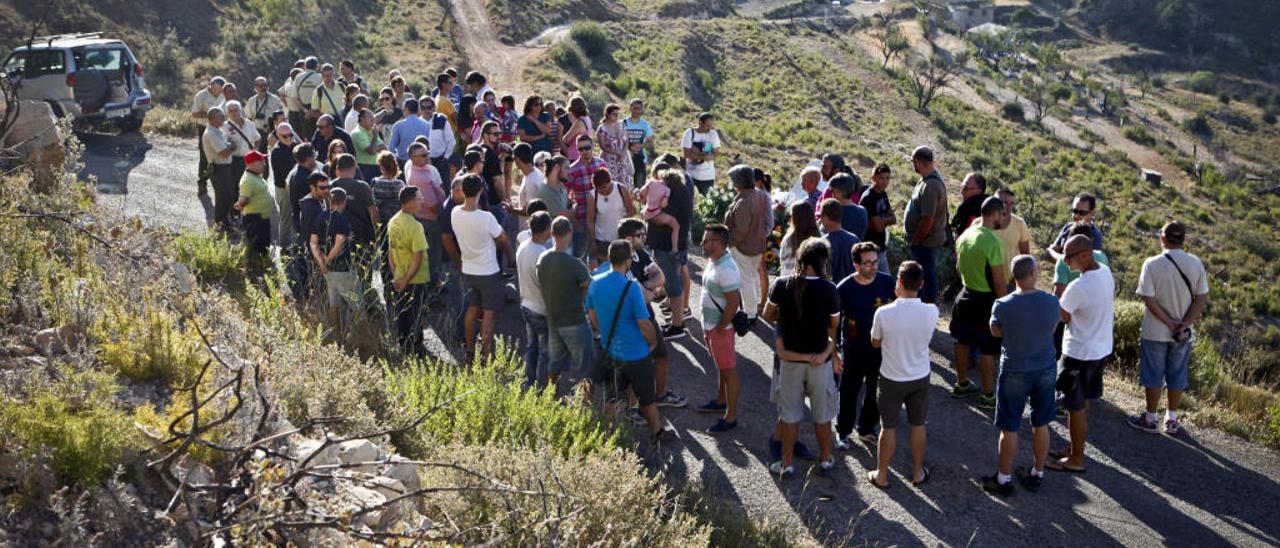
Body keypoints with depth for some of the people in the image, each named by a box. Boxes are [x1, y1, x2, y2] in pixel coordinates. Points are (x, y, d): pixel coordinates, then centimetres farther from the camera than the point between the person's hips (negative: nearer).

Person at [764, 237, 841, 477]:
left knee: (790, 413, 14)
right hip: (820, 359, -1)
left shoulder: (782, 285, -11)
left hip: (790, 359, 1)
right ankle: (825, 459, 32)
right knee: (822, 413, 17)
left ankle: (787, 464, 22)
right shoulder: (828, 289, -17)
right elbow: (834, 326, -5)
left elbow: (768, 315, 4)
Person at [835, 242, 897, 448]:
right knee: (849, 393, 10)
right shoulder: (844, 288, -17)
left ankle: (866, 429, 37)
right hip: (853, 351, -2)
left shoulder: (887, 282, -11)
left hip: (880, 348, 3)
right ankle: (842, 432, 30)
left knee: (876, 392, 17)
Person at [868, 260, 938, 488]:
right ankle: (918, 473, 34)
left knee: (888, 428, 13)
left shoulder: (884, 313, -24)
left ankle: (881, 475, 26)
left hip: (892, 380, -2)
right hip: (920, 378, 2)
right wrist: (905, 298, 4)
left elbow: (875, 343, -4)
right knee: (918, 426, 19)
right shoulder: (931, 311, -18)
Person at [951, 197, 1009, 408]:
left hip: (966, 295, 8)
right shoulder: (992, 242, -23)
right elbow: (999, 281, -21)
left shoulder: (965, 235, 1)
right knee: (988, 350, 3)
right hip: (987, 300, -8)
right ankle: (988, 396, 12)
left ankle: (961, 385, 34)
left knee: (963, 341, 19)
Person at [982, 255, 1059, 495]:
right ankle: (1037, 475, 33)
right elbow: (1051, 329, 5)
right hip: (1046, 371, 3)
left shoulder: (1002, 305, -20)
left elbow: (995, 332, -2)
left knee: (1009, 429, 10)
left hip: (1015, 374, -3)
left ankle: (1004, 480, 22)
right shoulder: (1052, 302, -12)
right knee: (1041, 425, 18)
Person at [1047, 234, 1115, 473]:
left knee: (1076, 407, 6)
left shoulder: (1078, 287, -29)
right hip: (1101, 349, 9)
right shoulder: (1106, 273, -2)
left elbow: (1060, 315, -16)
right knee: (1083, 403, 22)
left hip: (1079, 354, -9)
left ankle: (1076, 459, 19)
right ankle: (1076, 449, 35)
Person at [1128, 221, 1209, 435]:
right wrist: (1184, 324, -11)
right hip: (1184, 334, 3)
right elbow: (1202, 298, -5)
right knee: (1177, 376, 16)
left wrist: (1169, 322, -12)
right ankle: (1172, 420, 26)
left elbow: (1149, 299, -18)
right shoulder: (1196, 263, -5)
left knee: (1153, 376, 10)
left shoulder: (1152, 264, -16)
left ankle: (1150, 419, 21)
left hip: (1155, 332, -3)